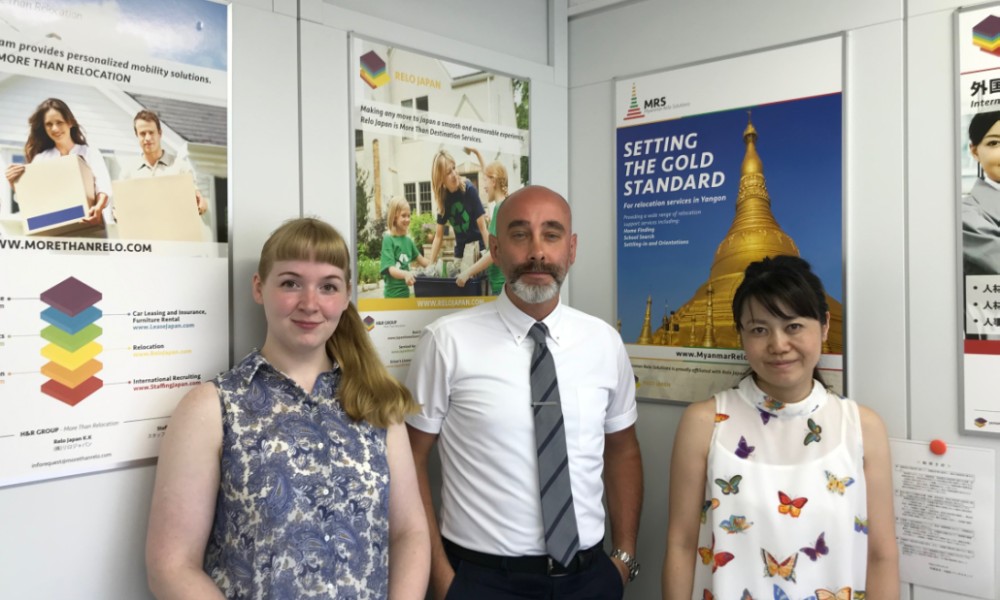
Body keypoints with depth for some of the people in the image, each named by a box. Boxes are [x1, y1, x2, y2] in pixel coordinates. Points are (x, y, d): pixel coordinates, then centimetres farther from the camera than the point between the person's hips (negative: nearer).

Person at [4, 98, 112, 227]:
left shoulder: (91, 153, 8)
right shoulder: (41, 158, 15)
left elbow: (104, 186, -10)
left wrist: (98, 208, -31)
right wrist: (14, 182, -12)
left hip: (88, 224, -1)